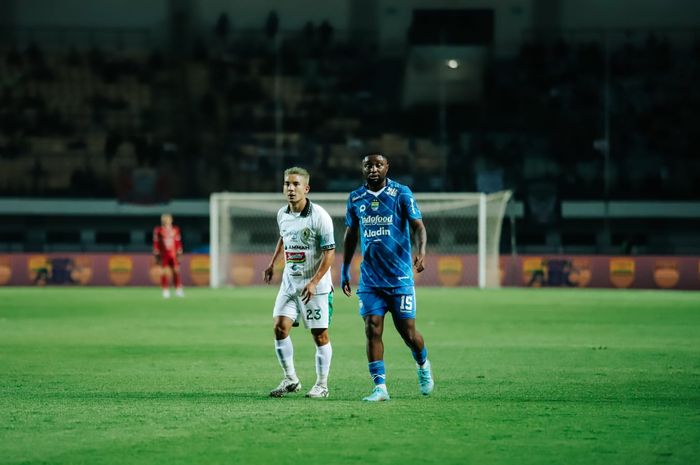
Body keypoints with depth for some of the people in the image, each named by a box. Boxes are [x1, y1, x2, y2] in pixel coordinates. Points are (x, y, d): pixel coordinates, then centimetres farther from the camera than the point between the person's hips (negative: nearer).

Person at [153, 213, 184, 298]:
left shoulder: (175, 230, 6)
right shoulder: (158, 230, -2)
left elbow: (178, 243, 10)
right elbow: (156, 243, 0)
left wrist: (179, 255, 8)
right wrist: (157, 256, -2)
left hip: (173, 255, 2)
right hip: (163, 255, -2)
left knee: (176, 271, -4)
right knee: (164, 273, -1)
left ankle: (178, 290, 2)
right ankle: (165, 291, 4)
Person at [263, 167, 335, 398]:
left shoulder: (319, 216, -16)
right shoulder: (282, 214, 4)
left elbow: (329, 252, -16)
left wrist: (314, 282, -22)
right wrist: (272, 263, 27)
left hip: (315, 286, -6)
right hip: (289, 282, 6)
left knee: (320, 335, 0)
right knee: (279, 327, -6)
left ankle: (322, 385, 11)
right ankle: (290, 379, 6)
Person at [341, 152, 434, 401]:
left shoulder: (401, 193, -4)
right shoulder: (355, 199, 7)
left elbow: (417, 225, -7)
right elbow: (350, 234, 18)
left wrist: (421, 251, -26)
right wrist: (344, 270, 17)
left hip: (400, 276, -3)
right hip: (370, 277, 3)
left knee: (407, 332, 1)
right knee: (372, 330, -8)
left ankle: (423, 365, 32)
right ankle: (380, 387, -5)